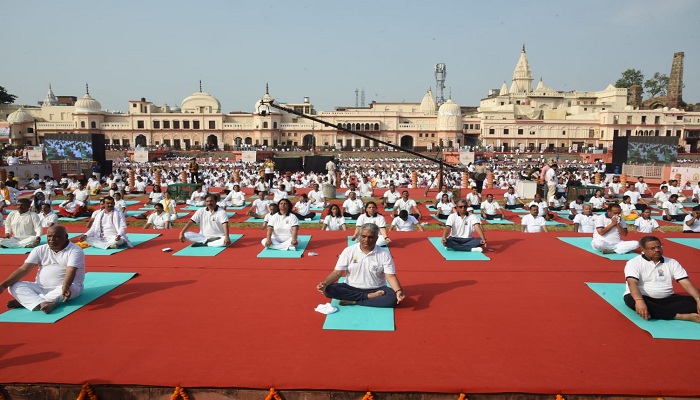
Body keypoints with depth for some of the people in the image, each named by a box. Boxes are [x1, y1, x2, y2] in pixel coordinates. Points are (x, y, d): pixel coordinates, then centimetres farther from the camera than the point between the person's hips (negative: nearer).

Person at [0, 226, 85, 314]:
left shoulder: (75, 250, -10)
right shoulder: (39, 250, 5)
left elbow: (71, 271, -25)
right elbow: (24, 269, -1)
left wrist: (65, 287, -44)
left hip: (65, 287, -5)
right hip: (41, 288, 5)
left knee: (70, 289, -38)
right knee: (13, 286, -13)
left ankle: (23, 300, -26)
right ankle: (42, 303, -38)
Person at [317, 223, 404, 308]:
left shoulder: (384, 254, -5)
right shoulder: (349, 251, -3)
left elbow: (390, 276, -9)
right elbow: (338, 272, -4)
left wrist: (398, 291, -29)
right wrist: (325, 283, -23)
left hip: (376, 290, -1)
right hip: (351, 288, 1)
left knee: (393, 297, -31)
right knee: (329, 290, -26)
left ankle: (354, 301, -22)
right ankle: (369, 296, -20)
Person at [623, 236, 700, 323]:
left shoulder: (672, 262, 8)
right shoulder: (634, 263, -6)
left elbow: (686, 283, 1)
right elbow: (632, 283, -22)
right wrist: (639, 301, -41)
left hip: (666, 299, 4)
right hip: (643, 298, -4)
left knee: (693, 302, -20)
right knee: (633, 301, -40)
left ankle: (653, 312, -35)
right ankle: (681, 316, -36)